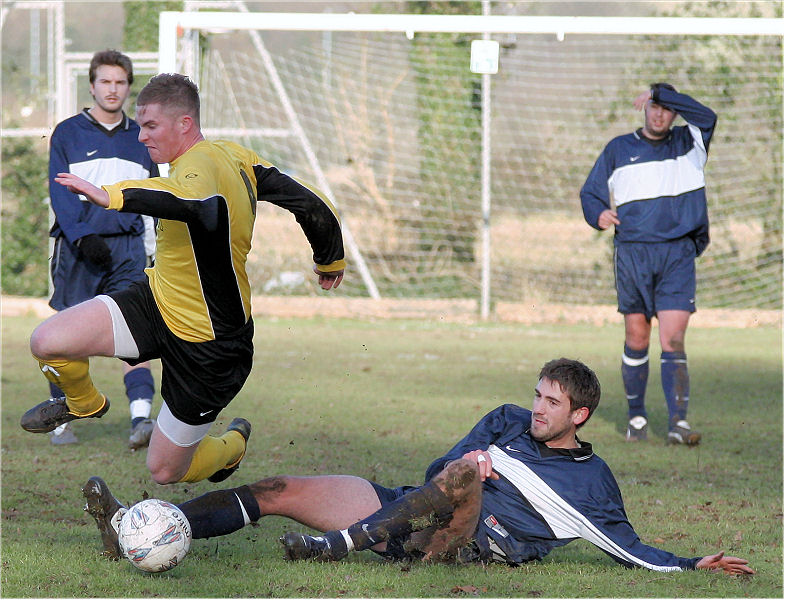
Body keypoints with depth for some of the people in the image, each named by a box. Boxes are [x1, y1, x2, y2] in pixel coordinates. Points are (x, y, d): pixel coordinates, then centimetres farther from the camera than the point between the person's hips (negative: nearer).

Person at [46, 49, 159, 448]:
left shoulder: (140, 139, 14)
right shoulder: (67, 134, 3)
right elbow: (60, 194, -6)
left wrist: (150, 243, 22)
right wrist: (83, 236, -19)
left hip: (127, 245, 2)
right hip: (78, 249, -2)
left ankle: (141, 417, -27)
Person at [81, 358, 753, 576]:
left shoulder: (592, 480, 7)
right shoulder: (506, 422, 20)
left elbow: (631, 548, 8)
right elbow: (438, 470, 16)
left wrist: (695, 565, -3)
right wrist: (465, 466, -6)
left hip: (465, 542, -5)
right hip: (403, 506, 5)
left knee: (464, 478, -39)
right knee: (275, 490, -8)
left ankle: (345, 544, -41)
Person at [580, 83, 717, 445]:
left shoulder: (689, 144, 11)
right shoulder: (619, 150, 13)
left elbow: (705, 117, -9)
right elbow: (591, 192, 16)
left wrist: (659, 92, -6)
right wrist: (598, 214, -6)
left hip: (678, 255, -1)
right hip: (632, 253, 1)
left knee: (673, 340, -10)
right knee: (636, 339, 3)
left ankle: (678, 423, -15)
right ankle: (636, 416, 17)